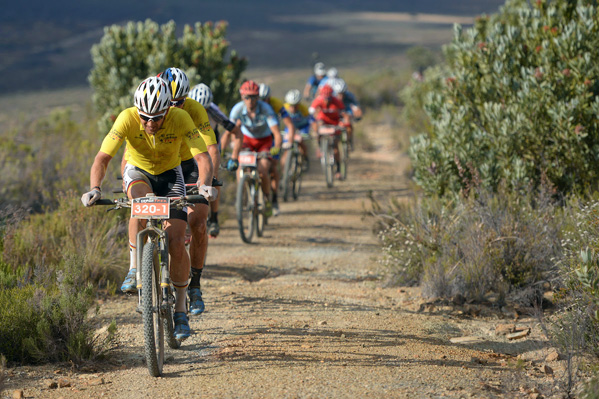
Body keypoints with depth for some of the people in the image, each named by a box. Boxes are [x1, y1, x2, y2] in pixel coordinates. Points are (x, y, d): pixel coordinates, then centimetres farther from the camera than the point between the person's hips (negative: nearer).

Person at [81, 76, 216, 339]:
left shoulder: (180, 119, -29)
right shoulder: (127, 119, -29)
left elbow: (202, 157, -33)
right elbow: (102, 158, -32)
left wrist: (204, 184, -53)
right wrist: (94, 189, -50)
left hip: (169, 174, 0)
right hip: (138, 171, 0)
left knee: (176, 244, -13)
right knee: (140, 200, -38)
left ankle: (180, 311, 3)